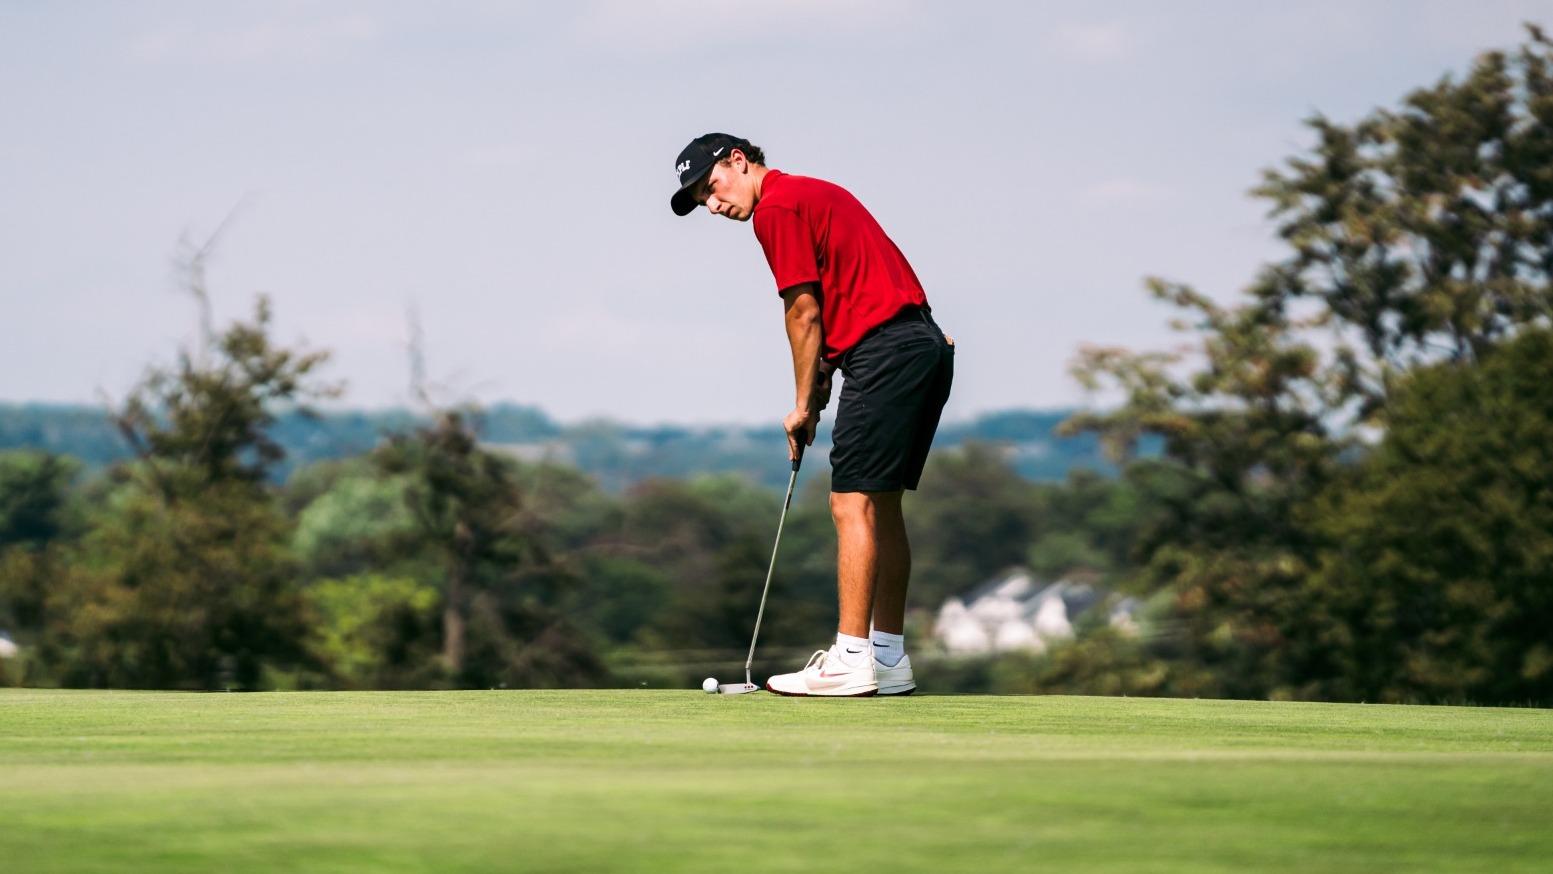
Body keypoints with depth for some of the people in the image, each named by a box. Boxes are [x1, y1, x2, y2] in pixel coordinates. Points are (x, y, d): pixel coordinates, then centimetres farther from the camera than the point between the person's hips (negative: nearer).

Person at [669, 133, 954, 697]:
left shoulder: (777, 206, -7)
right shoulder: (815, 194, 23)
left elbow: (804, 312, -7)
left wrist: (803, 406, 1)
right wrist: (821, 381, 13)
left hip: (886, 353, -10)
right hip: (927, 346, 10)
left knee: (853, 502, -10)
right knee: (882, 504, 13)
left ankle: (851, 661, -13)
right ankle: (889, 659, 15)